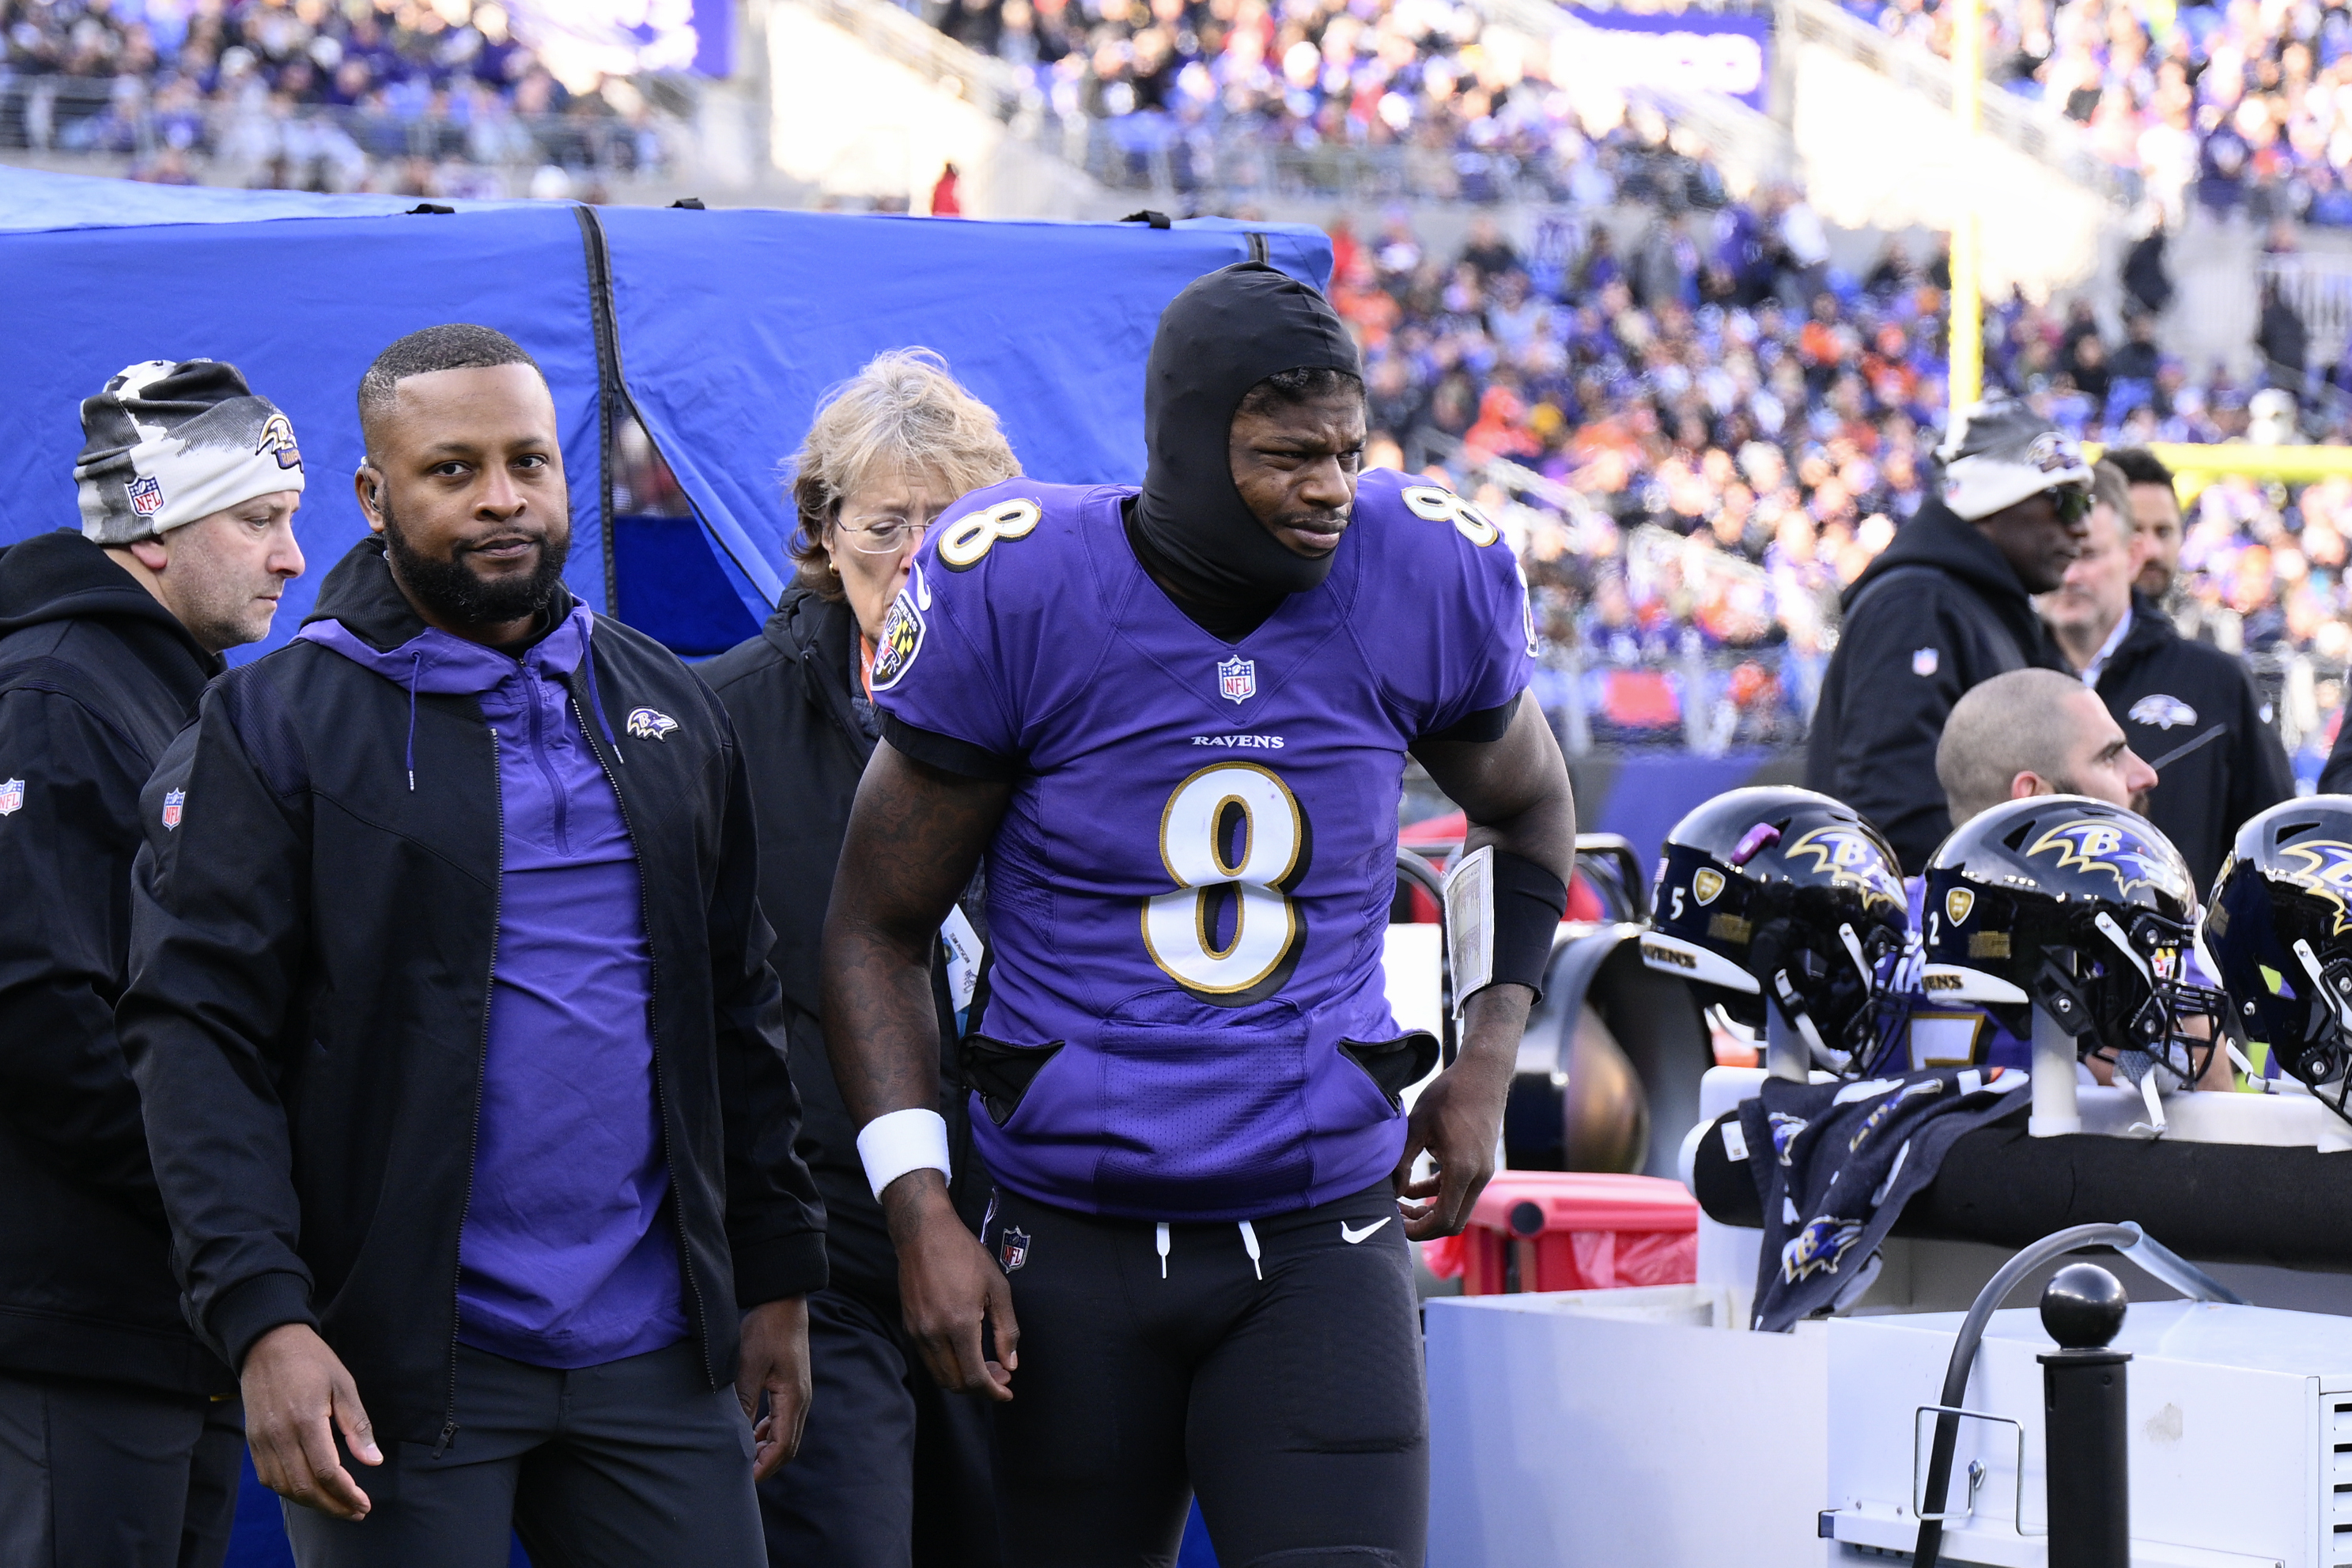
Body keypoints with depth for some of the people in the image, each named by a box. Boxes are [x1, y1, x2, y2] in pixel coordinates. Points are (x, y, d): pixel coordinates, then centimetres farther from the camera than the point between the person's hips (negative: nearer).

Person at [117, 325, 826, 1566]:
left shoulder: (667, 712, 13)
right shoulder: (272, 724, -3)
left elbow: (738, 1013, 18)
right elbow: (198, 1034, -9)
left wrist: (776, 1277, 14)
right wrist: (261, 1318, -19)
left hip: (656, 1357, 4)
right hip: (398, 1369, -4)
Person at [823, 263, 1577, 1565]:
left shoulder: (1423, 583, -3)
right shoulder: (1016, 597, -9)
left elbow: (1526, 810, 21)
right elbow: (879, 930, 1)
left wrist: (1489, 1056, 12)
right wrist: (919, 1212, -8)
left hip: (1319, 1246, 1)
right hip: (1074, 1250, -1)